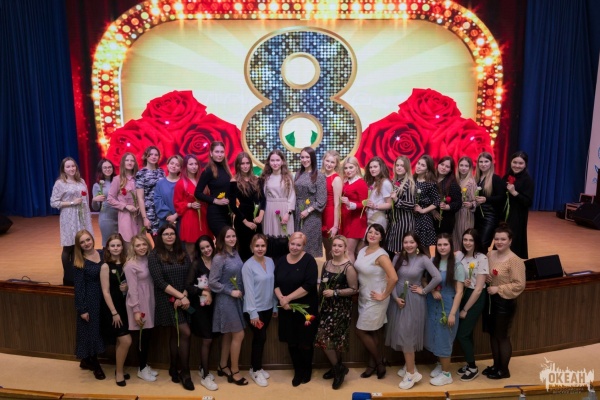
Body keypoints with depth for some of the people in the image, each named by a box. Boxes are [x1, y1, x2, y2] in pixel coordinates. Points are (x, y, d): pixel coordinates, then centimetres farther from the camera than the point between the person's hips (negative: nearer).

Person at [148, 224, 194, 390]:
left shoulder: (183, 254, 8)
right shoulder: (154, 255, -5)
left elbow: (189, 277, 3)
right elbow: (159, 282, -13)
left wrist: (184, 296, -13)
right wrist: (180, 296, -16)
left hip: (183, 299, 4)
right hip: (167, 300, -4)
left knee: (176, 334, 9)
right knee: (185, 333, -11)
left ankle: (174, 369, 24)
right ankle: (185, 373, 2)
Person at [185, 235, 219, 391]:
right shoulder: (196, 263, -8)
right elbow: (188, 286, -12)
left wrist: (212, 292, -7)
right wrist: (203, 292, -17)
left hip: (213, 305, 4)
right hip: (201, 305, -4)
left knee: (210, 339, 12)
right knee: (207, 340, -4)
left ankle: (203, 369, 31)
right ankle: (205, 376, 8)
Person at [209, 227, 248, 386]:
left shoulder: (236, 254, 4)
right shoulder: (219, 258, -16)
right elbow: (212, 282, -15)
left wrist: (240, 292, 2)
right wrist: (230, 291, -16)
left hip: (237, 299, 7)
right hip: (226, 300, -7)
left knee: (228, 334, 16)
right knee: (238, 335, -2)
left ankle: (223, 367, 31)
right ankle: (234, 371, 12)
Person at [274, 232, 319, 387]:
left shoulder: (309, 260, -10)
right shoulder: (281, 261, 6)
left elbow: (309, 285, -19)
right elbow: (275, 283, 6)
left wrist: (288, 298, -18)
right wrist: (281, 298, -13)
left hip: (306, 309, -4)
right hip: (286, 309, 4)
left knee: (305, 342, 7)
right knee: (291, 342, 12)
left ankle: (307, 371, 29)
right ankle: (298, 371, 29)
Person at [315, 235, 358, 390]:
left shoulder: (348, 267, -14)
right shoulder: (326, 264, 5)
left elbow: (354, 289, -14)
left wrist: (335, 292, -20)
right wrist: (319, 304, 10)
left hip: (340, 309, -6)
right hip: (326, 307, 6)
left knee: (326, 339, -4)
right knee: (332, 339, 11)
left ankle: (339, 368, 15)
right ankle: (336, 368, 29)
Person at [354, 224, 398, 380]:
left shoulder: (381, 255, -21)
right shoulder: (362, 250, 3)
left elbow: (394, 278, -30)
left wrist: (384, 295, -20)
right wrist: (357, 291, 8)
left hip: (375, 300, -7)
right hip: (363, 298, 7)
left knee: (361, 332, 1)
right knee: (370, 333, 16)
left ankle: (380, 361, 21)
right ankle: (372, 364, 31)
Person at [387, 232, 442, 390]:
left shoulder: (423, 259, -9)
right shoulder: (398, 258, 2)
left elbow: (438, 277, -17)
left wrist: (424, 291, -10)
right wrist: (396, 297, -10)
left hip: (414, 301, -4)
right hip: (398, 299, 4)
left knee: (407, 334, -6)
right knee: (400, 334, 10)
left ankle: (411, 372, 6)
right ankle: (408, 365, 28)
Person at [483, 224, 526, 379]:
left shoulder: (515, 261, -18)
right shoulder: (490, 254, 2)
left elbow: (519, 285, -21)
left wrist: (499, 289, -22)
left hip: (505, 302, -7)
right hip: (491, 300, 7)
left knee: (502, 336, 7)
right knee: (492, 334, 17)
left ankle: (504, 370, 24)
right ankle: (496, 365, 33)